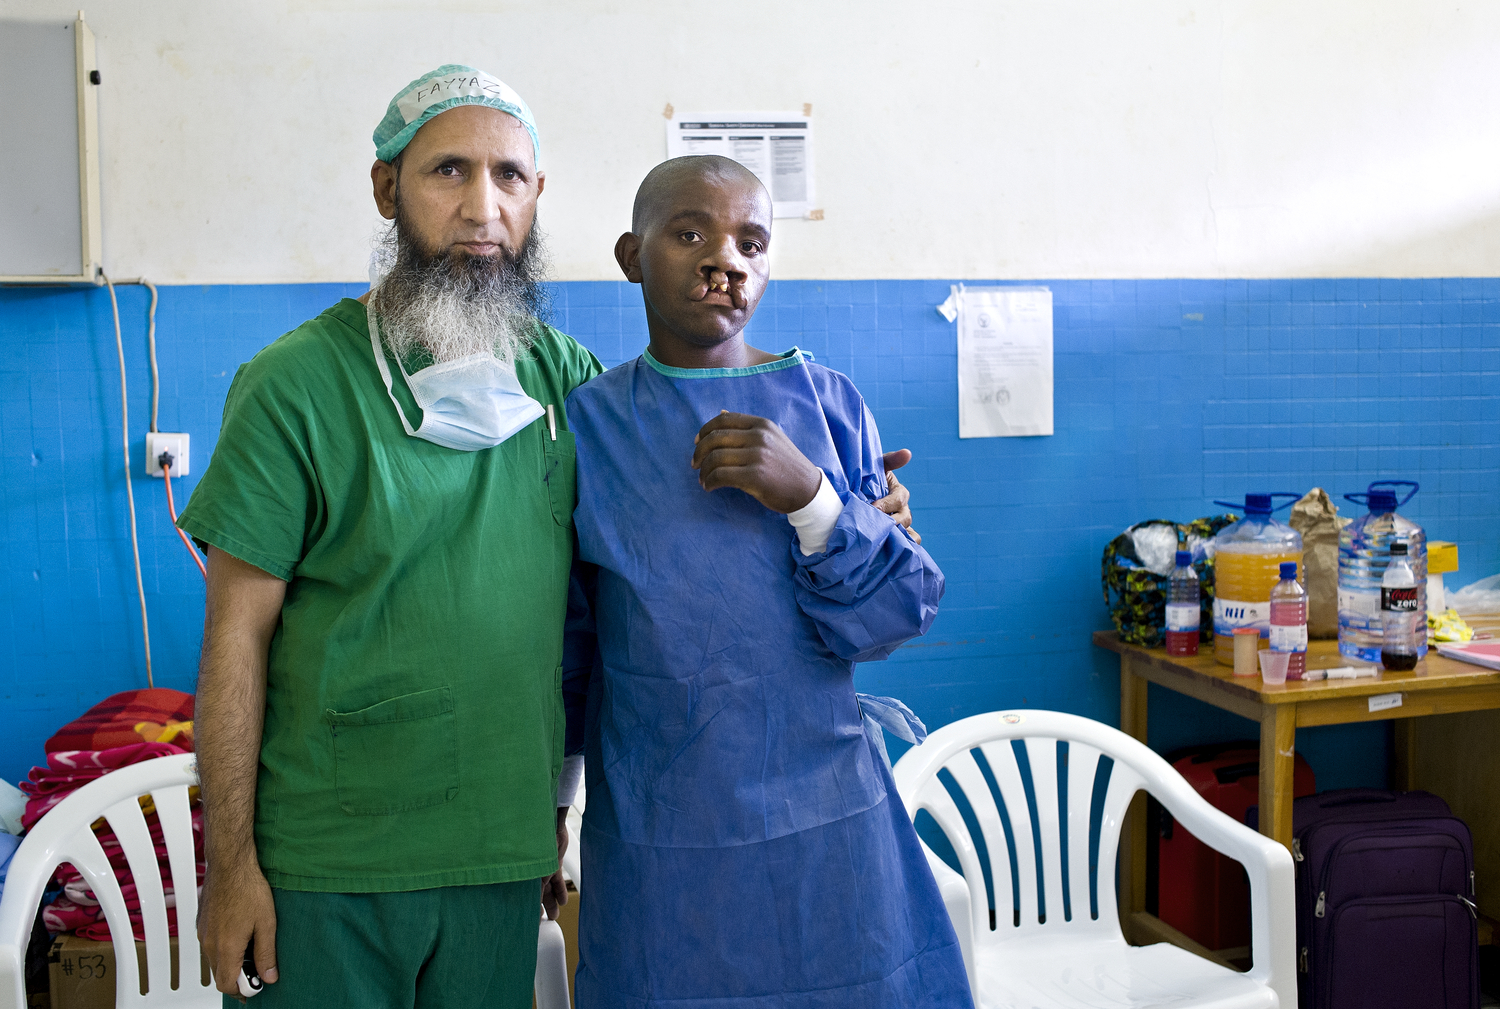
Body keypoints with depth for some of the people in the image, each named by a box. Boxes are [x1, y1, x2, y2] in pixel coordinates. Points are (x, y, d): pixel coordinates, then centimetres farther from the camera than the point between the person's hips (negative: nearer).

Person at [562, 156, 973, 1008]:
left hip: (827, 824, 1)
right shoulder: (588, 423, -2)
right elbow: (561, 643, 5)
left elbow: (899, 616, -4)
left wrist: (809, 497, -20)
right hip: (656, 839, 0)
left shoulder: (829, 404, 0)